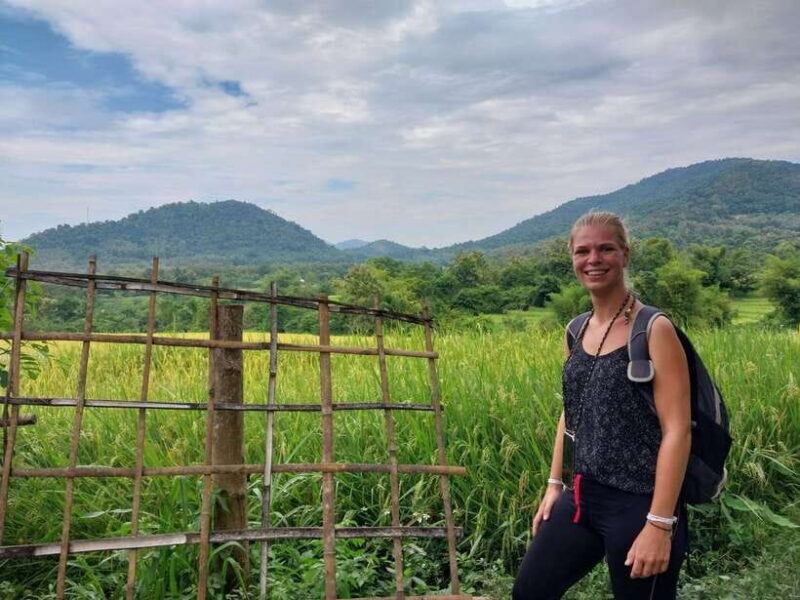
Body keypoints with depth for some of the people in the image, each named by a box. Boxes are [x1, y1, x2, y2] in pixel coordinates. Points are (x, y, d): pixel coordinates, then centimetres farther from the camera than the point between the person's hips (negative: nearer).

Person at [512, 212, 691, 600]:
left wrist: (660, 523, -19)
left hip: (638, 505, -7)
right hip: (582, 497, 7)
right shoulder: (578, 331, 6)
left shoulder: (654, 330, -13)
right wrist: (554, 484, 14)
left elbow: (677, 430, -16)